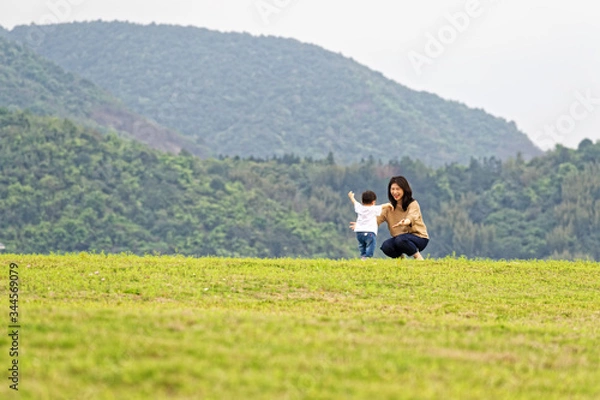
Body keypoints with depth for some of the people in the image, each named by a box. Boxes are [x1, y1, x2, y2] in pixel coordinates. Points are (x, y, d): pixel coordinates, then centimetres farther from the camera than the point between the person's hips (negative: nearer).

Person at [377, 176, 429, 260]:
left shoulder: (413, 204, -11)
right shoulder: (390, 207, 5)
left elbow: (412, 216, -33)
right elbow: (378, 219, -8)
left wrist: (406, 222, -58)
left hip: (418, 238, -5)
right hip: (399, 237, 5)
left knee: (400, 240, -36)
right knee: (385, 246, -26)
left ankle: (417, 256, -11)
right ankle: (400, 256, 6)